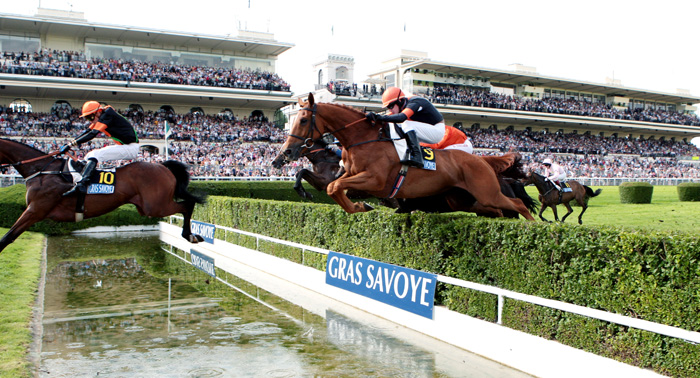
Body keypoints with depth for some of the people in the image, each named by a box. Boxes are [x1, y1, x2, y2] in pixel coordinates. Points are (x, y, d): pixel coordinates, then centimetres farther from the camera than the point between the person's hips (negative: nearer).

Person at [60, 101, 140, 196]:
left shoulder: (107, 115, -15)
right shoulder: (100, 117, 13)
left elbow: (93, 134, -21)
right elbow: (87, 132, 12)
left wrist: (71, 144, -20)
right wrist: (68, 145, 4)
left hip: (131, 147, -10)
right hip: (123, 146, 10)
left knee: (95, 155, -21)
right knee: (90, 155, 10)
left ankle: (81, 183, -31)